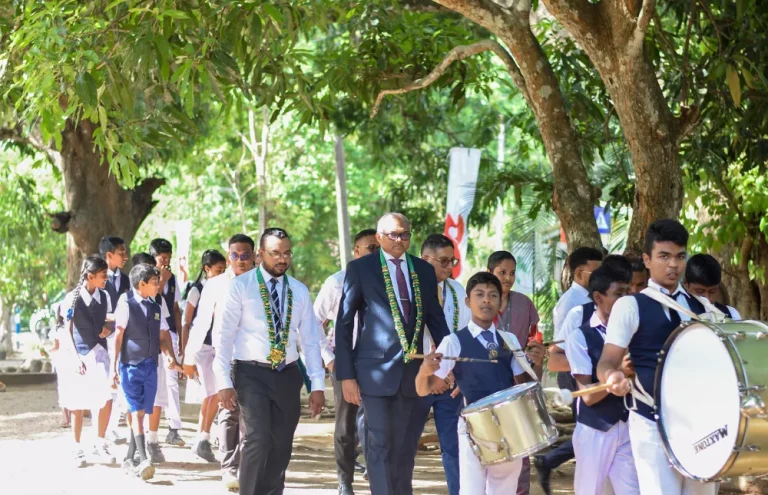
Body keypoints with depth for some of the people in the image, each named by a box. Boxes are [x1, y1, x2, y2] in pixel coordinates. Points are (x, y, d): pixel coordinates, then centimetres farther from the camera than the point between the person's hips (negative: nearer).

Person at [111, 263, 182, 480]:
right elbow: (118, 337, -7)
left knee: (141, 413, 8)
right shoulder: (126, 305, -6)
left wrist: (170, 356, -5)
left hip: (150, 366, 6)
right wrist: (114, 367, -10)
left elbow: (163, 337, 13)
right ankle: (143, 460, -18)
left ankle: (129, 459, 18)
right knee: (136, 412, -11)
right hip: (131, 365, -6)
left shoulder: (156, 308, 11)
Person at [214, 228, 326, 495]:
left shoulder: (300, 291, 8)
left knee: (282, 444, 8)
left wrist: (317, 385, 1)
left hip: (288, 375, 4)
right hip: (252, 374, -4)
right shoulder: (240, 286, -3)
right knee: (258, 439, -15)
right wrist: (224, 382, -11)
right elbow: (225, 335, -5)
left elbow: (311, 340, 8)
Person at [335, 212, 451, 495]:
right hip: (376, 371, -4)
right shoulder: (360, 269, -1)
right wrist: (346, 375, -8)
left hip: (412, 372, 4)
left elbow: (435, 319, 14)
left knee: (405, 447, 10)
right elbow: (344, 324, -2)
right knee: (380, 445, -4)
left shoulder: (424, 270, 10)